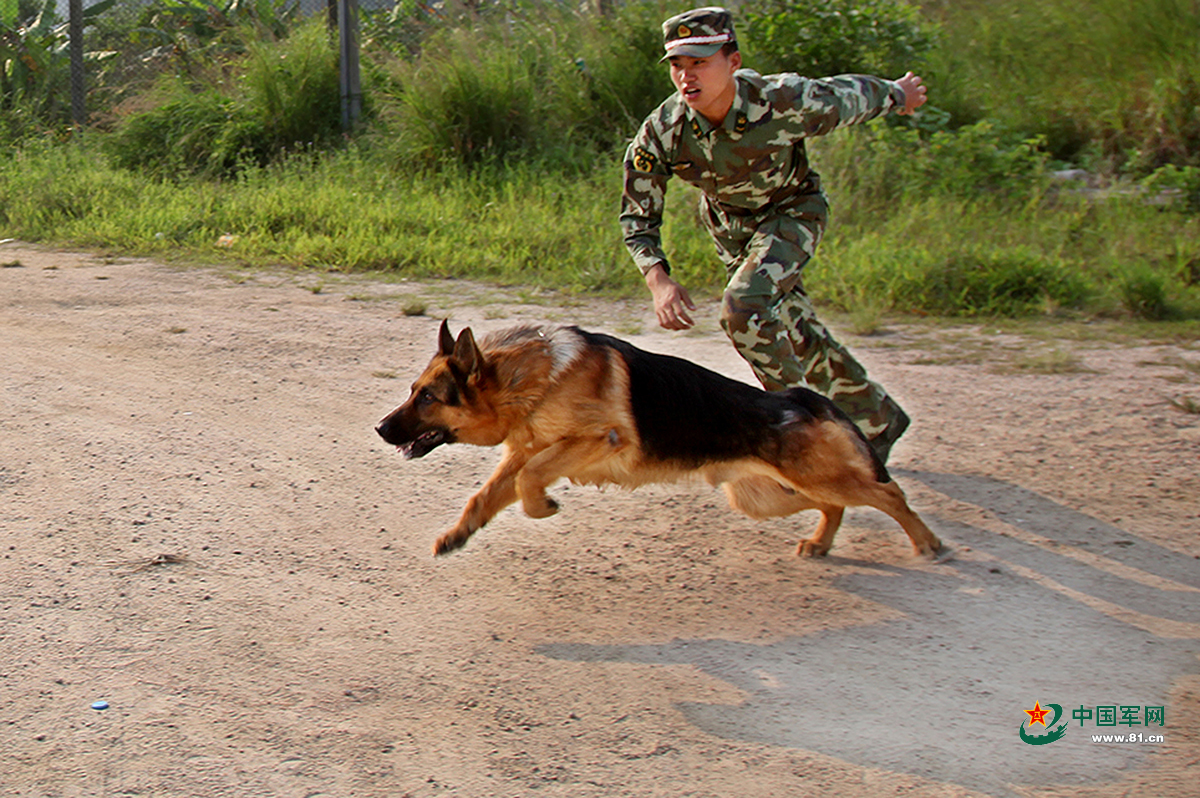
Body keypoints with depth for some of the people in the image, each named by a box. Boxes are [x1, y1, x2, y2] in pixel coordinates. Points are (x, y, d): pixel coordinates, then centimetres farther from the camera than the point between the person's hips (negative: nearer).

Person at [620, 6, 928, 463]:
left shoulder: (785, 103, -34)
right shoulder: (661, 132, -26)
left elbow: (854, 95, -13)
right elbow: (637, 217, -15)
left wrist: (900, 93, 7)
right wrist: (658, 281, -31)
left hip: (792, 210, -4)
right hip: (728, 221, 4)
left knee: (744, 307, -28)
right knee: (798, 334, 11)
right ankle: (878, 421, 32)